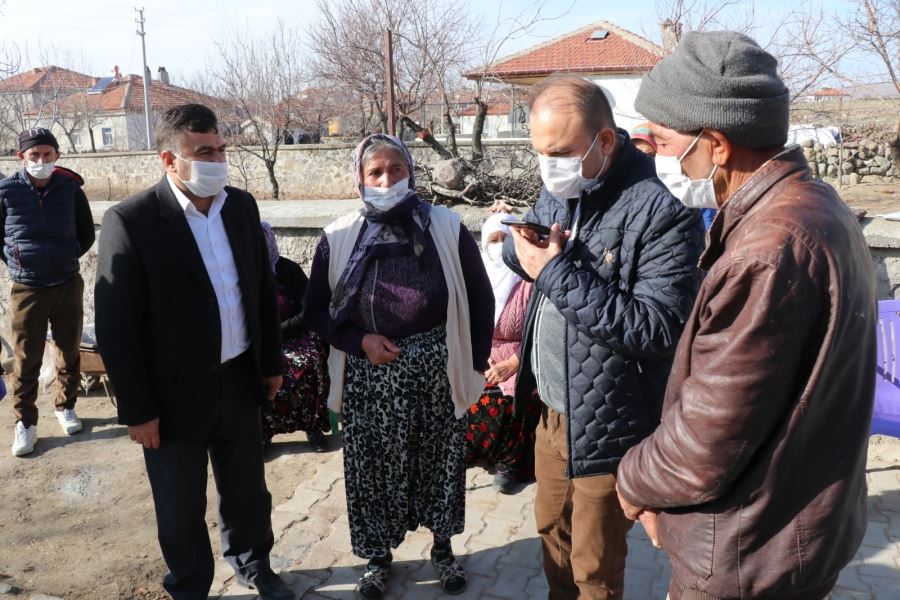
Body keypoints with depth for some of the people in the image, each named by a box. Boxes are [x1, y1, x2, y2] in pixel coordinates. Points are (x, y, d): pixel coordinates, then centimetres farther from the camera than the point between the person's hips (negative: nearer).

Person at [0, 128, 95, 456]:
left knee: (70, 353, 13)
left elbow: (87, 234, 9)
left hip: (68, 286, 1)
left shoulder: (71, 188, -4)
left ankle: (65, 407, 31)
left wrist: (66, 257, 2)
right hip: (27, 290, -1)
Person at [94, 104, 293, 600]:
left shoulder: (241, 206, 0)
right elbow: (115, 327, -14)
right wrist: (137, 409, -12)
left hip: (239, 380, 5)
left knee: (247, 490, 22)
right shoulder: (130, 221, -16)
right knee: (180, 508, 16)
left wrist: (271, 363, 11)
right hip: (176, 393, -4)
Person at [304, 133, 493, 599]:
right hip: (369, 378, 0)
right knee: (372, 469, 11)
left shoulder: (447, 228, -6)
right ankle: (378, 557, 34)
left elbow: (479, 299, 2)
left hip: (435, 373, 0)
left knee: (440, 462, 15)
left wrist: (474, 364, 1)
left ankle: (442, 546, 39)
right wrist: (360, 340, -12)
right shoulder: (339, 238, -5)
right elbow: (316, 309, 4)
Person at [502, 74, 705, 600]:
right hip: (551, 411, 7)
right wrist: (519, 245, -11)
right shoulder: (561, 190, 2)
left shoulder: (662, 212, -23)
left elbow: (657, 330, -28)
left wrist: (557, 272, -29)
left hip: (607, 428, -7)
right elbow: (525, 260, 13)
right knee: (553, 531, 26)